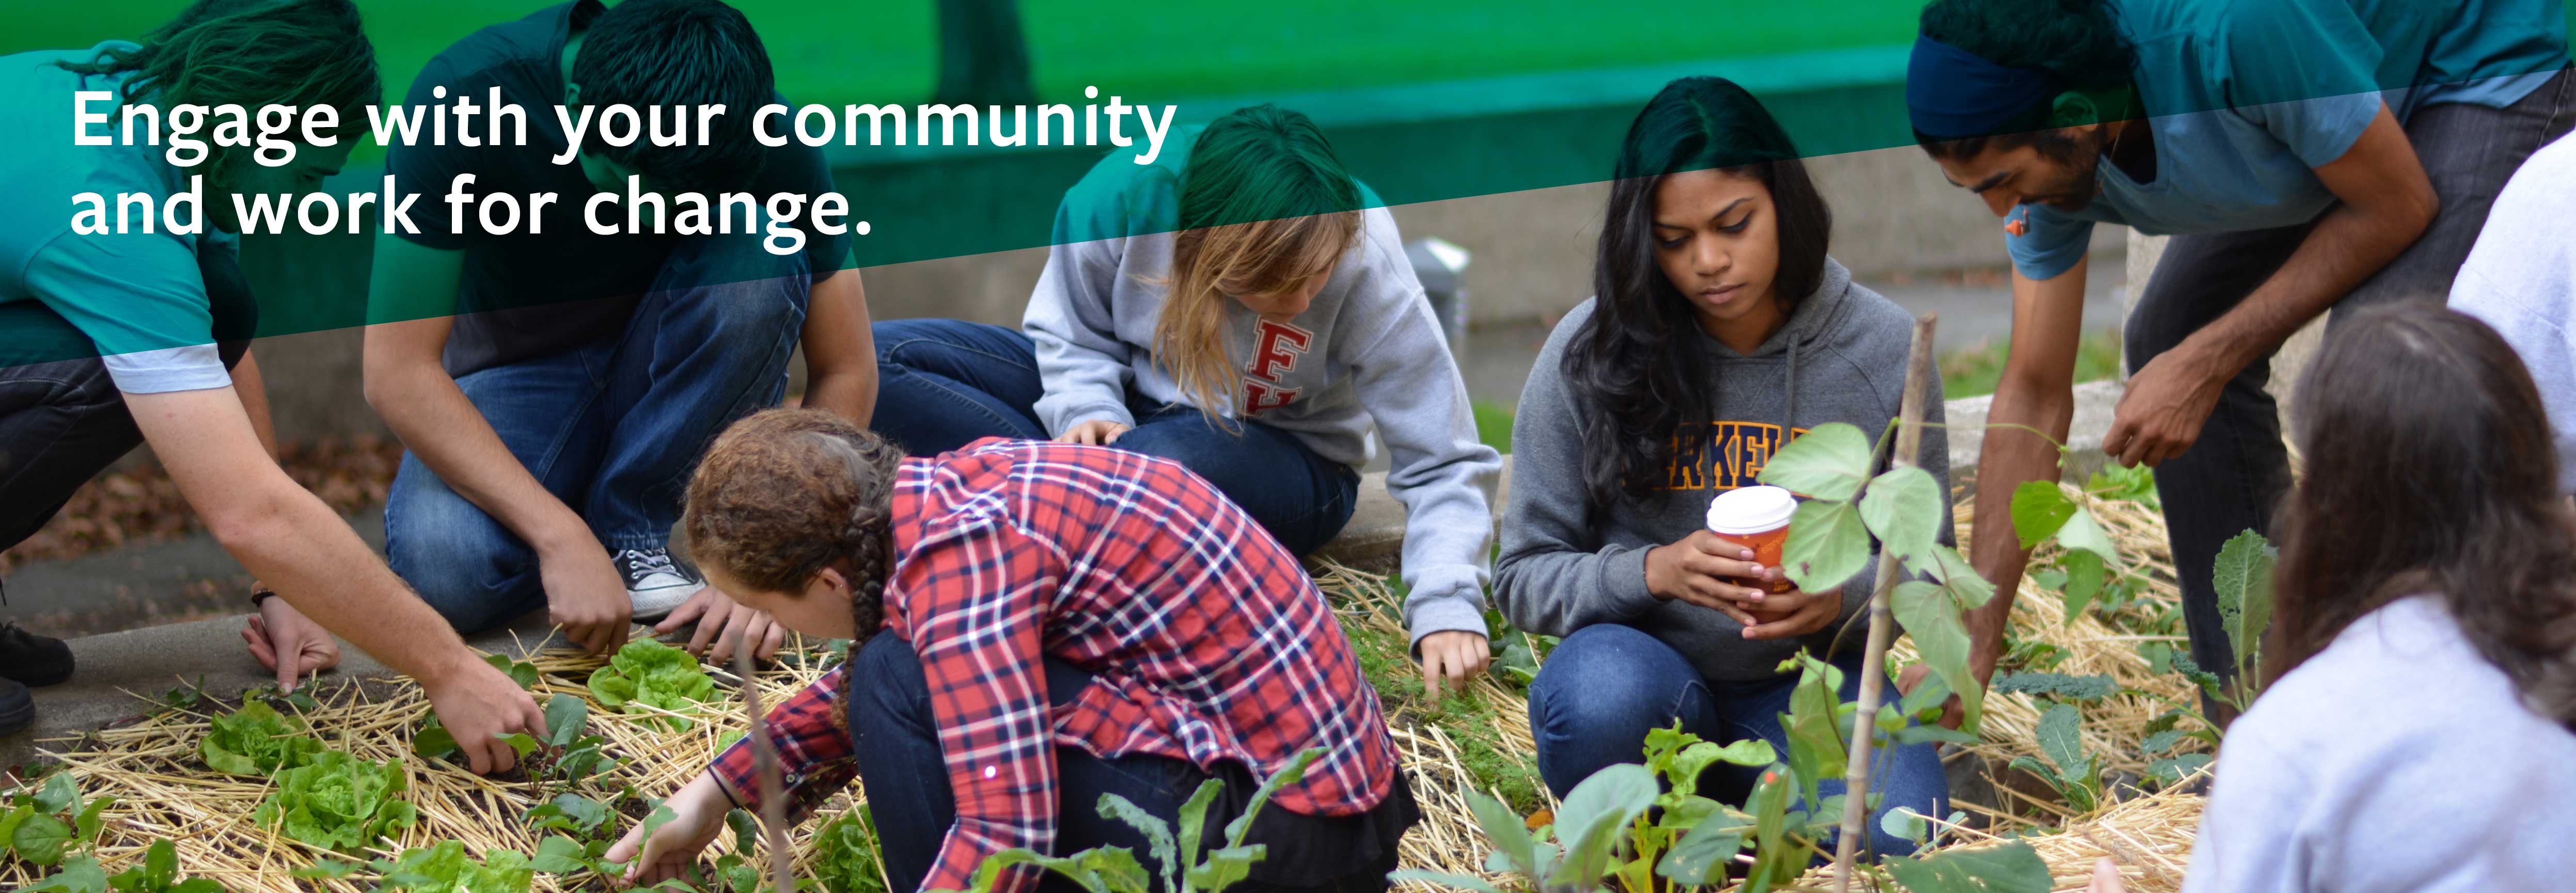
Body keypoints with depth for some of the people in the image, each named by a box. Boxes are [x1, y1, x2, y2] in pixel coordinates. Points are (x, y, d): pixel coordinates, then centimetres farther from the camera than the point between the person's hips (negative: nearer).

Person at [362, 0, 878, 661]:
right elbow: (398, 371, -28)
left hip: (665, 374, 2)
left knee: (760, 263, -30)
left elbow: (845, 371, -16)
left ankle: (630, 532, -13)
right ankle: (580, 524, 1)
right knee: (444, 573, -33)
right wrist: (561, 537, -36)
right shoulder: (462, 102, -28)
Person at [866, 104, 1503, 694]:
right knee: (884, 358, -16)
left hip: (1290, 462, -3)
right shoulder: (1130, 190, -25)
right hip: (1129, 396, 4)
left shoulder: (1367, 267, -27)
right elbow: (1071, 333, -4)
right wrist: (1088, 411, -24)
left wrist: (1447, 607, -34)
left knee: (1167, 459, -43)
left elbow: (1444, 463, -21)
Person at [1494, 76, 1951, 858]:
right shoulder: (1588, 354, -6)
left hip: (1808, 677, 1)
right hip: (1644, 667, -1)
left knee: (1891, 837, -30)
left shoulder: (1883, 350, -3)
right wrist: (1653, 571, -22)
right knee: (1601, 700, -37)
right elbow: (1523, 579, -2)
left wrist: (1843, 595, -18)